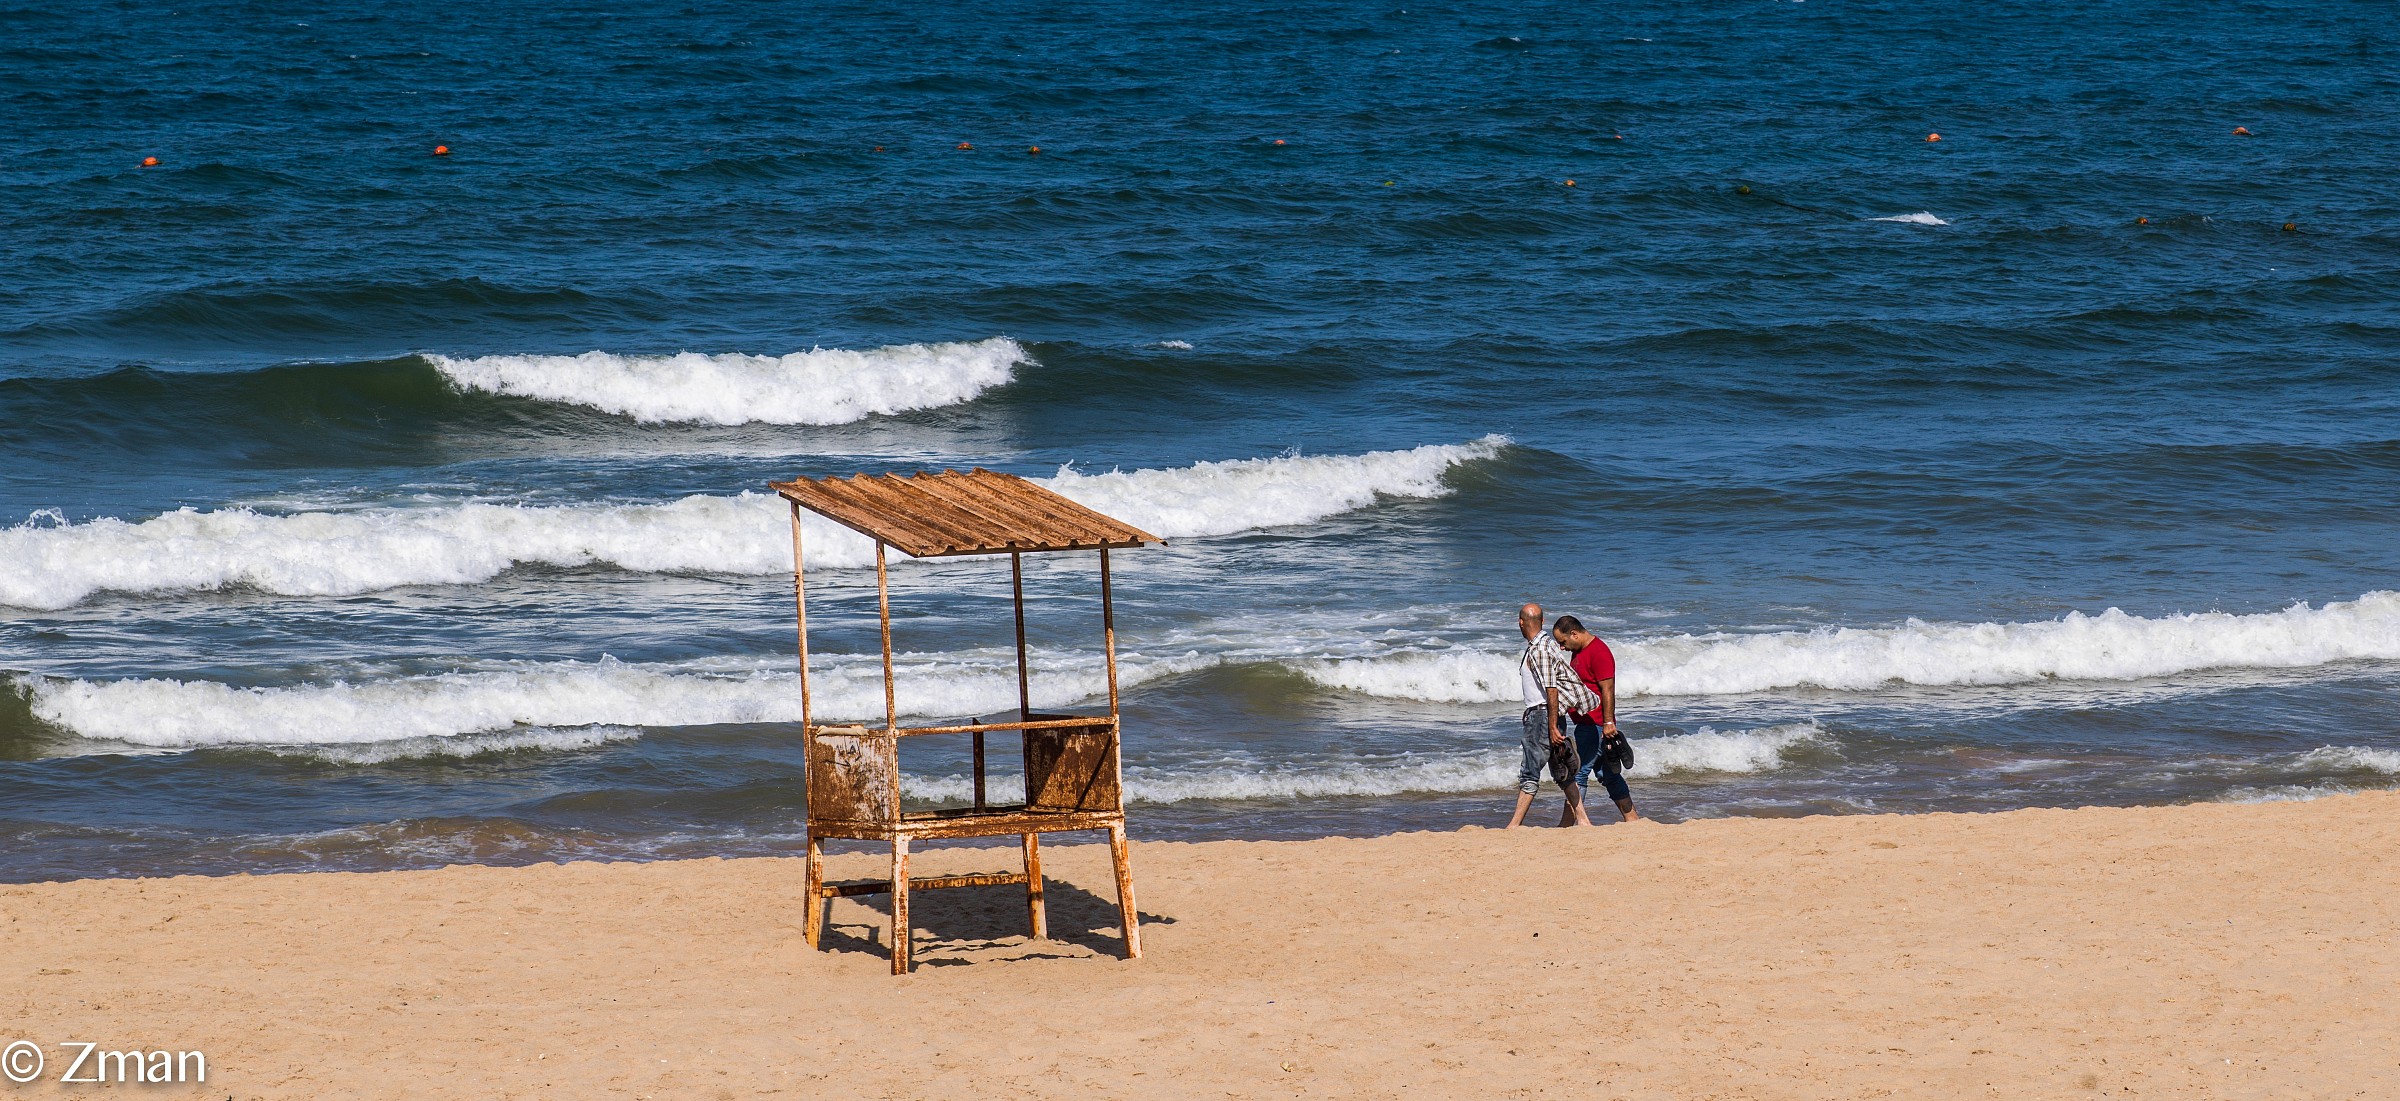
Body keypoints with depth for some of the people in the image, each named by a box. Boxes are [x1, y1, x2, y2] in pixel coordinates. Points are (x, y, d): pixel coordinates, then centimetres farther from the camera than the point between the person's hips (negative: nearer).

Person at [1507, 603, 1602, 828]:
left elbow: (1551, 690, -21)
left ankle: (1515, 825, -6)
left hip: (1544, 714, -10)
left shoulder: (1540, 650, -18)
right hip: (1538, 713, 10)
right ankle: (1581, 819, 16)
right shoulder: (1546, 644, 12)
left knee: (1530, 771, -7)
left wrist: (1552, 727, -21)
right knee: (1561, 771, 13)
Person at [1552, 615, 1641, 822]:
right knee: (1608, 775, 12)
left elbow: (1607, 690, -20)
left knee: (1578, 773, -10)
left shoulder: (1599, 652, -16)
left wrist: (1608, 722, -22)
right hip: (1586, 725, 10)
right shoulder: (1579, 651, 15)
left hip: (1595, 725, -10)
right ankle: (1632, 819, 17)